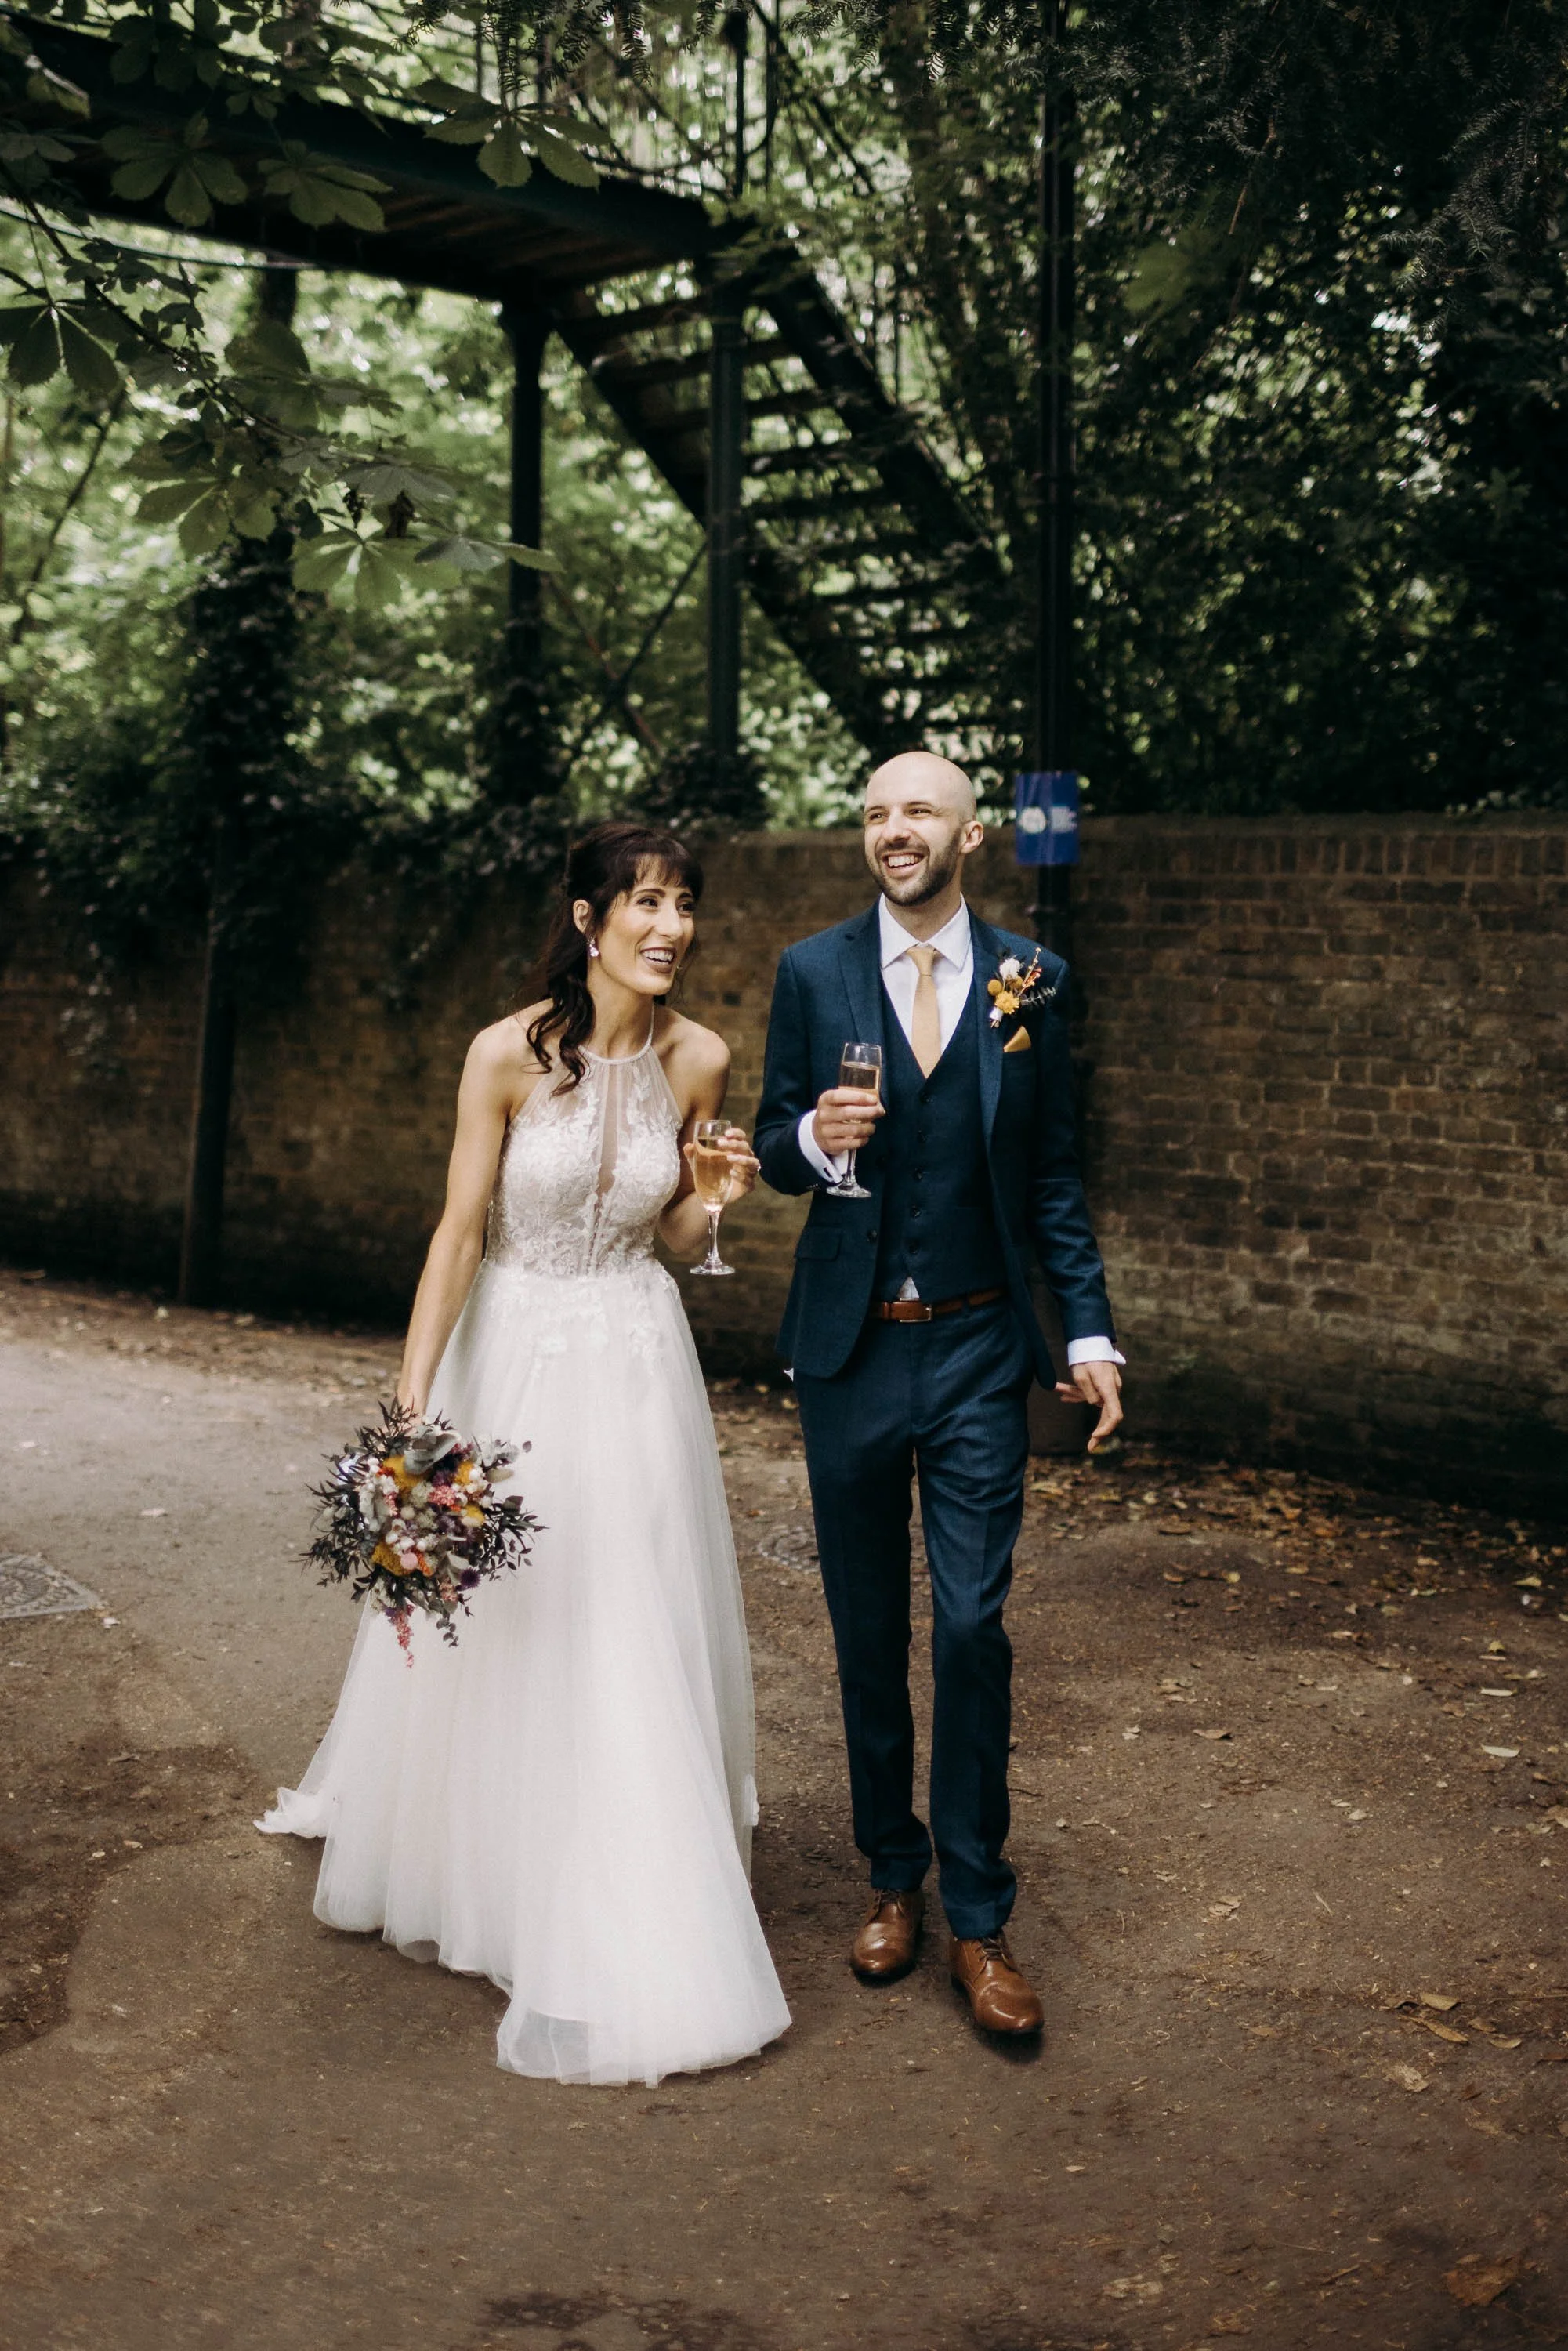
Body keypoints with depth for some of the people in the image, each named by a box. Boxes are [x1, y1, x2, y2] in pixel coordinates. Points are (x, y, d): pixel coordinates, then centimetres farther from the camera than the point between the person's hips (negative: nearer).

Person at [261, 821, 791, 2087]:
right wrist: (412, 1404, -15)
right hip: (515, 1352, -2)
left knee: (638, 1643, 6)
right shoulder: (509, 1055, -15)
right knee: (490, 1631, 10)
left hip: (636, 1357, 2)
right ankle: (464, 1856, 37)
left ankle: (629, 1938, 24)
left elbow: (676, 1234, 7)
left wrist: (722, 1190, -15)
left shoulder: (699, 1059, -5)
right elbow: (460, 1232, -12)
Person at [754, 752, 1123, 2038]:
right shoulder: (812, 971, 2)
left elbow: (1054, 1173, 6)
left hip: (978, 1352, -1)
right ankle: (893, 1874, 28)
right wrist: (814, 1138, -17)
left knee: (973, 1628, -3)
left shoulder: (1030, 978, 2)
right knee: (867, 1630, 11)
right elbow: (774, 1145, 6)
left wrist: (1090, 1326, 0)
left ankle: (979, 1918, 9)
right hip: (849, 1351, 1)